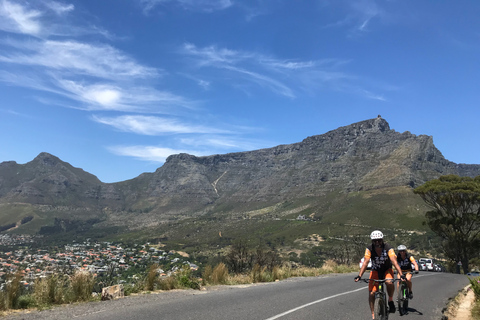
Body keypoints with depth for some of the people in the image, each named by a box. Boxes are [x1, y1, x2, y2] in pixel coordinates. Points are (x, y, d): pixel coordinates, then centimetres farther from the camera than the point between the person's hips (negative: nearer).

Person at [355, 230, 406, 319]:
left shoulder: (388, 248, -23)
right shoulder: (369, 249, -19)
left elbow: (394, 261, -33)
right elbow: (365, 262, -26)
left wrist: (401, 274, -46)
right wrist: (359, 275, -37)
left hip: (387, 270, -1)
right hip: (375, 271, 1)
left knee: (389, 282, -35)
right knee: (371, 293, -11)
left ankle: (390, 300, -7)